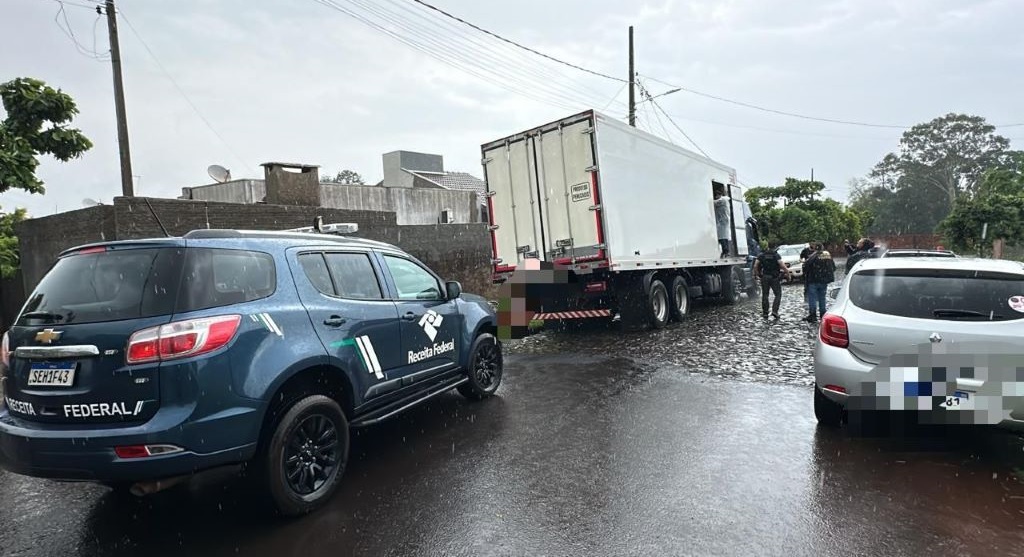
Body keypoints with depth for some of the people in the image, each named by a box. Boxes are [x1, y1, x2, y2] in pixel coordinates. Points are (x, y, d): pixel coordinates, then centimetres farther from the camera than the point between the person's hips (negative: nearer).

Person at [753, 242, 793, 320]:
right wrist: (788, 273, -9)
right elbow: (782, 266, -19)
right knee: (778, 295, 6)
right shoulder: (776, 255, -9)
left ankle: (765, 313, 12)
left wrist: (757, 274, 12)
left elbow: (755, 266, 0)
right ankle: (774, 311, -8)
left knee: (765, 295, 10)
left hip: (764, 278, 4)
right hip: (774, 278, -3)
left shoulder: (762, 255, 3)